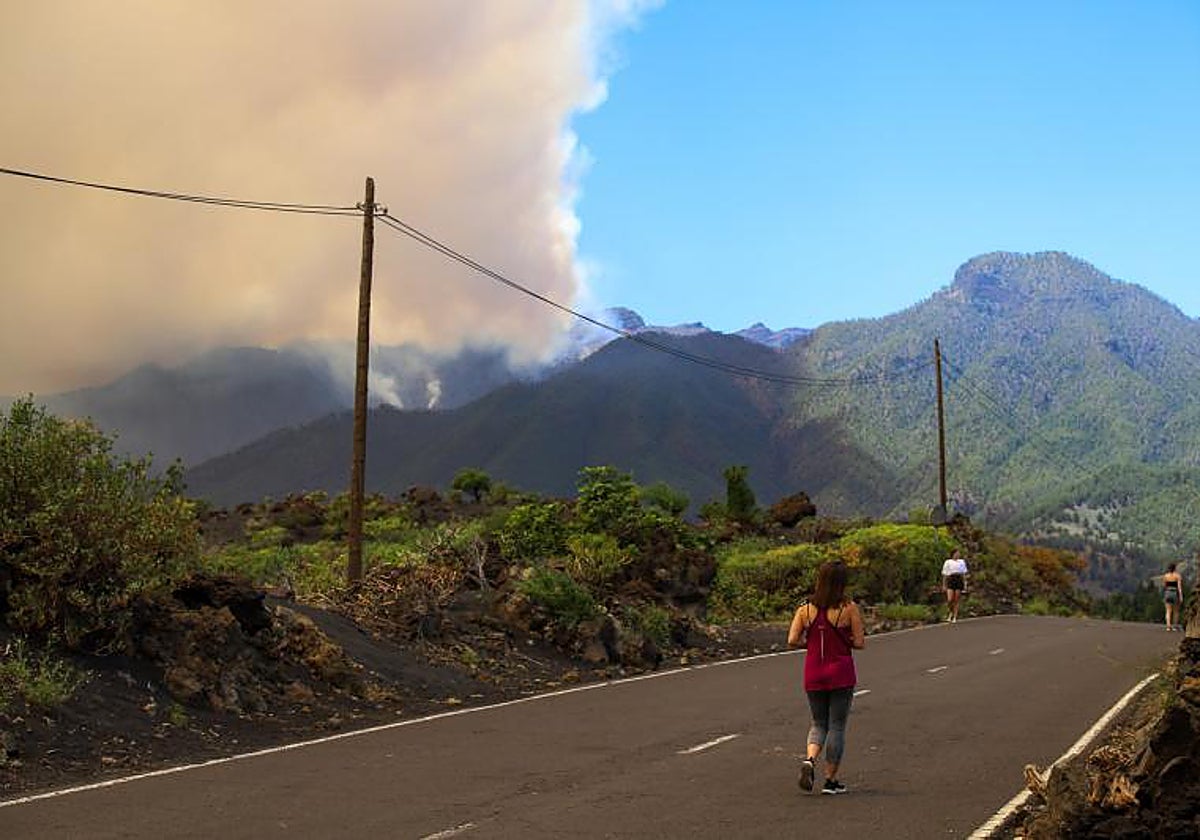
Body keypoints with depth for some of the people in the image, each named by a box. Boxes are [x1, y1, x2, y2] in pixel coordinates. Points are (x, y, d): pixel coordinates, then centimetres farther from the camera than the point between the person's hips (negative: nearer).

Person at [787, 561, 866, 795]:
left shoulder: (805, 609, -1)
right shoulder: (849, 608, -9)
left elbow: (792, 641, -6)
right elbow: (859, 643, -8)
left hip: (813, 676, 3)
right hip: (841, 675, -3)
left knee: (819, 723, 18)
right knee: (837, 726, 7)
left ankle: (809, 760, -8)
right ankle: (831, 781, 10)